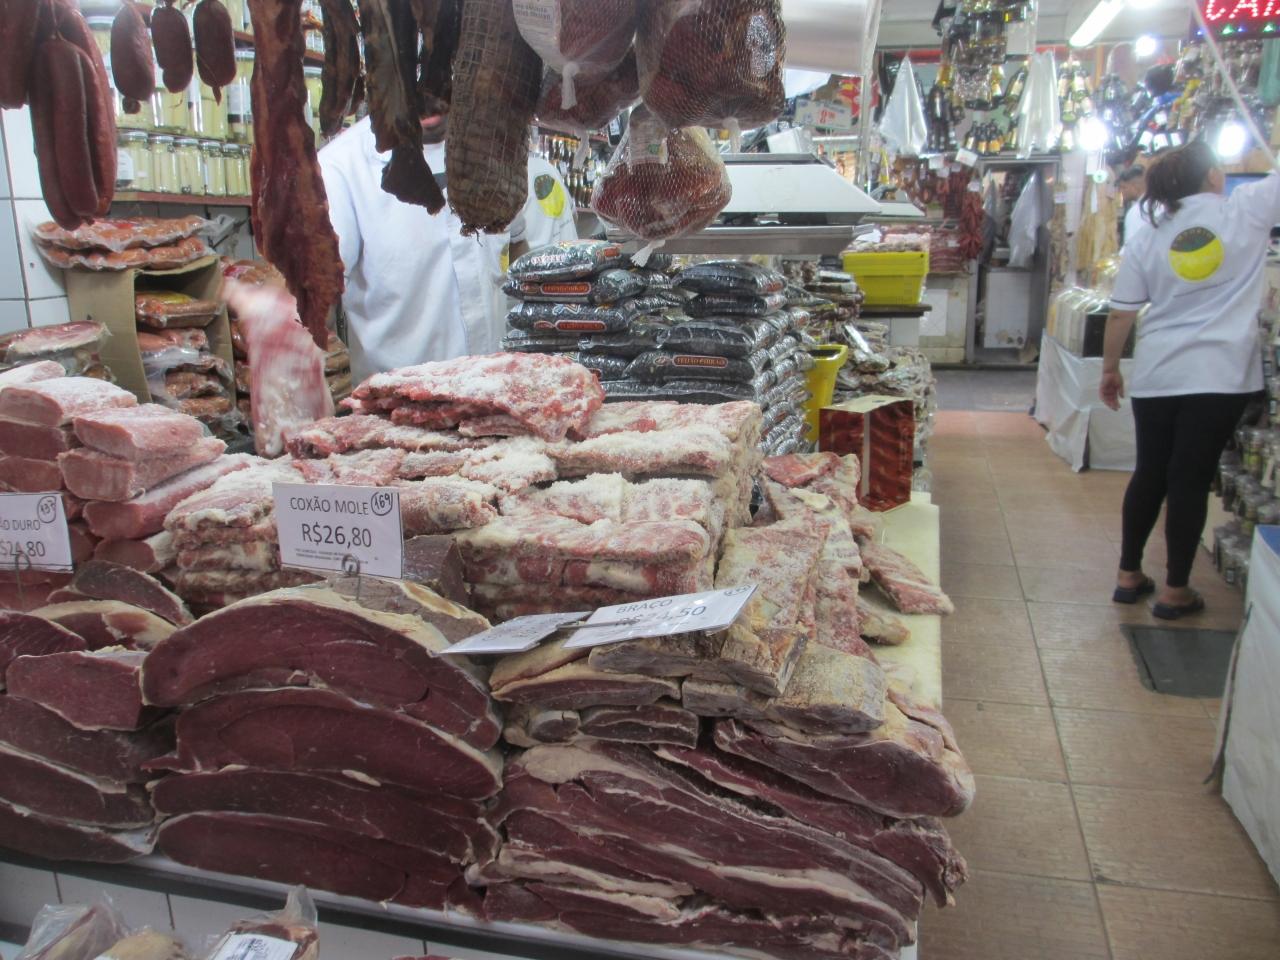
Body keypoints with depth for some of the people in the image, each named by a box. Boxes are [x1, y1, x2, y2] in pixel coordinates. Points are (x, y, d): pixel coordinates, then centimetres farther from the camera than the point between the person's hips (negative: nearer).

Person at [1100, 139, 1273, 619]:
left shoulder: (1146, 240, 4)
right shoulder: (1247, 210, -2)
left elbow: (1120, 315, 5)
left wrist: (1110, 370, 15)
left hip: (1157, 375, 3)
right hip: (1220, 375, -2)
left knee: (1150, 473, 14)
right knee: (1191, 479, 3)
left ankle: (1129, 576, 24)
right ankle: (1175, 591, 13)